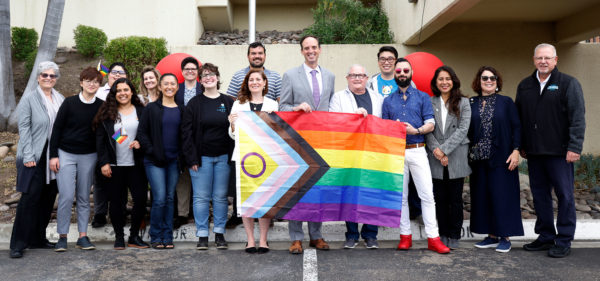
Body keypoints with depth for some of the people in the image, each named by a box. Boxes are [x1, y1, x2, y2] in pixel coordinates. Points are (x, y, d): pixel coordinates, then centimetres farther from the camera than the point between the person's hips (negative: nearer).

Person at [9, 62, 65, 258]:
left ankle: (38, 239, 22)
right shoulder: (29, 99, -4)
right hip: (34, 157, -5)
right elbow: (24, 128, -8)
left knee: (48, 199, 9)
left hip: (54, 156, 5)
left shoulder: (60, 99, 9)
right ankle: (18, 244, 6)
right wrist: (28, 156, -14)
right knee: (30, 198, -4)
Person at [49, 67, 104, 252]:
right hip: (66, 154, -2)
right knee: (66, 196, -6)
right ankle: (62, 237, 7)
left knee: (84, 197, 8)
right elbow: (57, 128, -2)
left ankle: (83, 236, 15)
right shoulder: (70, 103, -4)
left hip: (88, 156, 2)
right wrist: (53, 155, -6)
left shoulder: (101, 106, 1)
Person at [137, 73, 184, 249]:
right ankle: (156, 237, 5)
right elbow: (142, 132, 0)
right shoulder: (151, 108, 2)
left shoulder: (181, 110, 10)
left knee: (170, 198, 7)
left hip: (174, 160, 3)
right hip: (155, 161, -3)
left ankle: (167, 236, 15)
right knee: (160, 198, -9)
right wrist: (151, 151, -9)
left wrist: (181, 154, 2)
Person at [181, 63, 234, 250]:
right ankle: (202, 235, 10)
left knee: (221, 197, 5)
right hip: (201, 157, -1)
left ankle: (220, 234, 15)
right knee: (201, 197, 1)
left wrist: (232, 155, -3)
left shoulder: (228, 102, 8)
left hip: (223, 157, 1)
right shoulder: (194, 103, 4)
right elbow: (186, 131, 0)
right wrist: (191, 158, -7)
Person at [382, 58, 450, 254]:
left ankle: (433, 238, -2)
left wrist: (416, 130, -16)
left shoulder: (423, 97, 10)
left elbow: (431, 124, 3)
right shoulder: (388, 101, 14)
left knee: (427, 194, -6)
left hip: (418, 151, -1)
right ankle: (405, 236, 13)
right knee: (401, 196, 5)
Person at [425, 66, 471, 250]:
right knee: (440, 198, 7)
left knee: (455, 198, 5)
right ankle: (443, 234, 18)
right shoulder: (429, 103, 7)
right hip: (436, 159, 1)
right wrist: (435, 149, -14)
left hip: (456, 158, -1)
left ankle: (454, 236, 16)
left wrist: (444, 149, -14)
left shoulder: (463, 103, 3)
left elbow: (463, 129, -6)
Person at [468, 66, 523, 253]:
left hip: (501, 158, -3)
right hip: (478, 158, 3)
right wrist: (469, 154, 3)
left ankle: (505, 237, 9)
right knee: (482, 196, 6)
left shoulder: (506, 102, 3)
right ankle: (492, 236, 17)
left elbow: (516, 127, 0)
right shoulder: (471, 104, 8)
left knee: (502, 195, -1)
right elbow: (467, 130, 8)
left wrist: (515, 150, -9)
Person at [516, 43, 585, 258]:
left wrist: (574, 147, -14)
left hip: (559, 152, -5)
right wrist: (521, 146, 13)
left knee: (564, 195, 1)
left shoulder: (568, 83, -1)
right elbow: (519, 118, 17)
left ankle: (564, 242, 11)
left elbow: (578, 118, -8)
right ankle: (546, 236, 23)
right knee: (539, 195, 10)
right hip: (534, 152, 5)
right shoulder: (524, 86, 12)